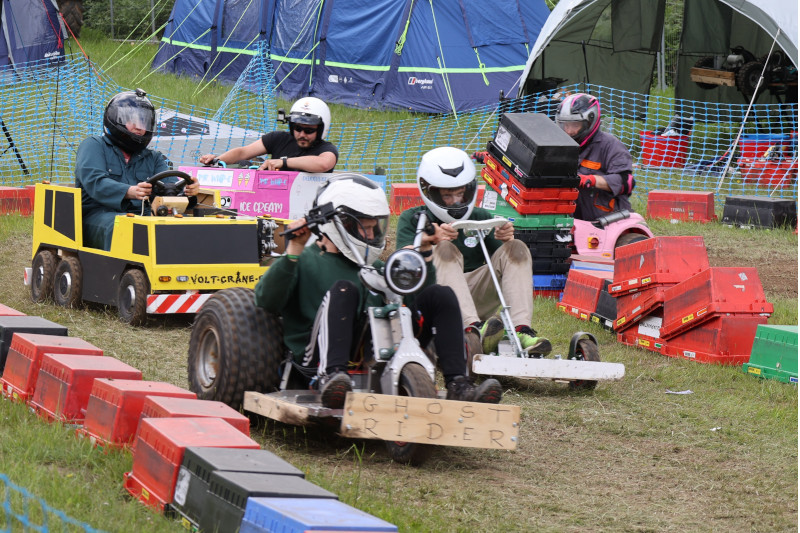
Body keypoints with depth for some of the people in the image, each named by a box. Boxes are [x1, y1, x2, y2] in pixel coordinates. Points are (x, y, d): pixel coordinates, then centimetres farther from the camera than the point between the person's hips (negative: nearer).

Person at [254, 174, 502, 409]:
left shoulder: (374, 267, 30)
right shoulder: (305, 262, 12)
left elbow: (416, 297, 29)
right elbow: (267, 301, -4)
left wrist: (423, 256, 18)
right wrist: (292, 253, -11)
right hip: (321, 355, -5)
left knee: (439, 295, -4)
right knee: (345, 290, -31)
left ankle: (457, 385, -19)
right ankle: (331, 376, -51)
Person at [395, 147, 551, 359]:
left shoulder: (481, 218, 19)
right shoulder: (412, 220, 10)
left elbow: (503, 262, 8)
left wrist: (506, 240, -15)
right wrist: (432, 241, -27)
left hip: (477, 298, 3)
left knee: (517, 248, -13)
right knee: (446, 250, -30)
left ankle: (521, 331, -33)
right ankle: (473, 331, -53)